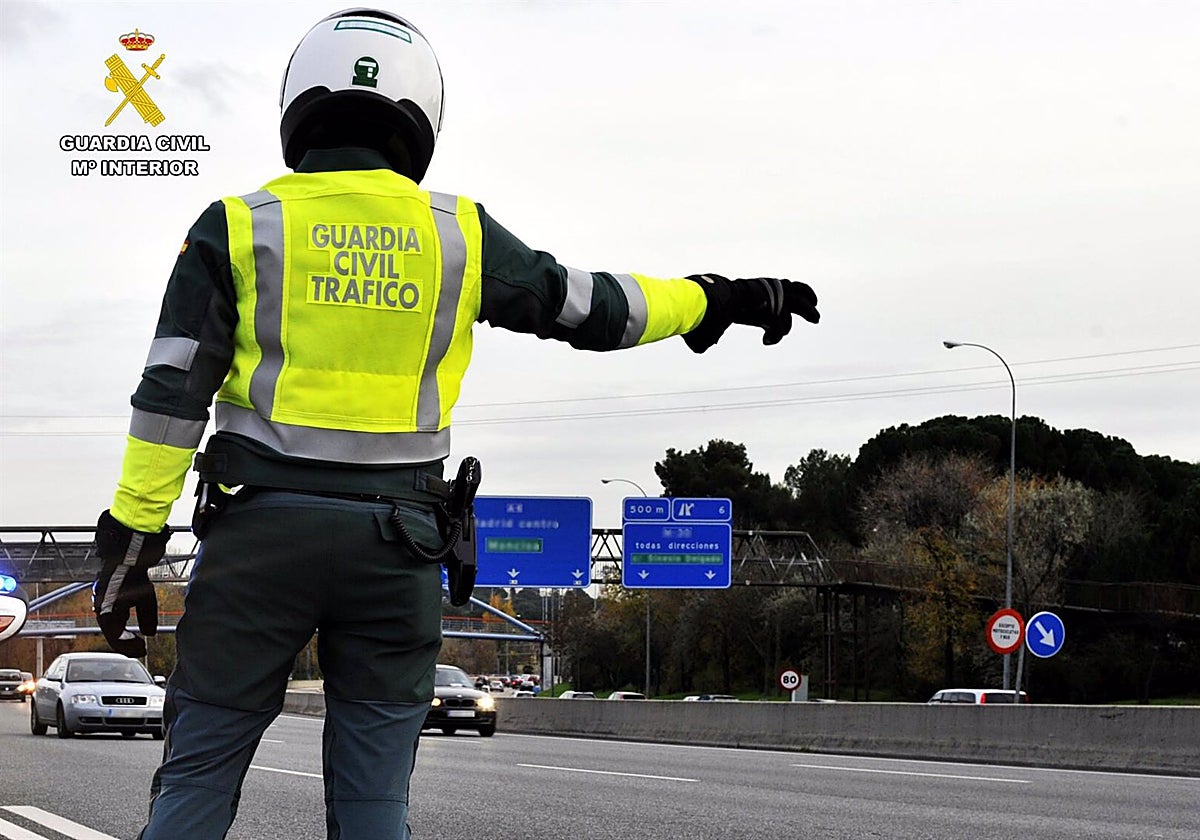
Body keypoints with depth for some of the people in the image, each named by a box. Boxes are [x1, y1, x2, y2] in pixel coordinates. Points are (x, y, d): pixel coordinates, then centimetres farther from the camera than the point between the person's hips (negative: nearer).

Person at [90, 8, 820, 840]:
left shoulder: (239, 228, 1)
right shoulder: (457, 233, 4)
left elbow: (172, 395, -4)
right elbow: (595, 310, 12)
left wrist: (133, 539, -1)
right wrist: (719, 299, 27)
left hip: (262, 527, -1)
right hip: (396, 540, 1)